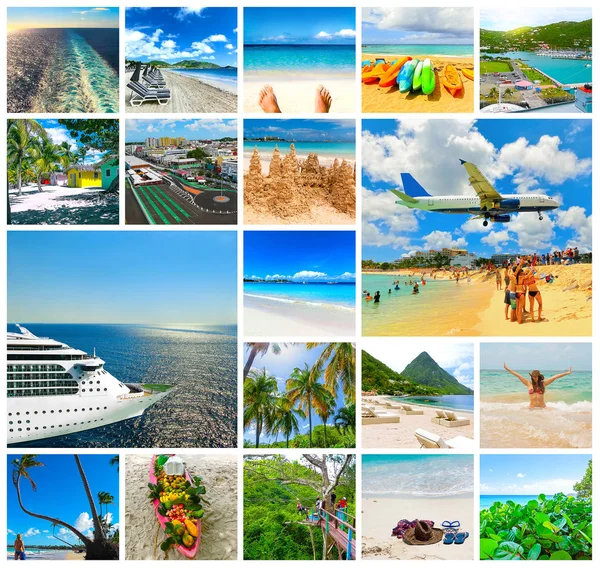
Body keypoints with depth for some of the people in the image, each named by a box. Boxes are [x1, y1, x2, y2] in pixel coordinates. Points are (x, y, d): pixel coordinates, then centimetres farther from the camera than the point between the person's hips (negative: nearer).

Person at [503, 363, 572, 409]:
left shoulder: (543, 383, 6)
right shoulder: (528, 383, 6)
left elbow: (555, 377, 5)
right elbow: (517, 375, 5)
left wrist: (566, 373, 5)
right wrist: (507, 369, 5)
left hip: (542, 407, 0)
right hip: (532, 408, 0)